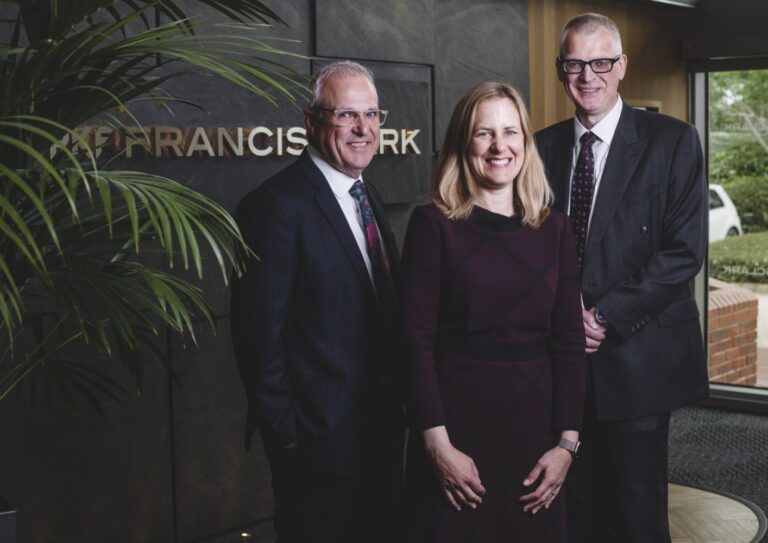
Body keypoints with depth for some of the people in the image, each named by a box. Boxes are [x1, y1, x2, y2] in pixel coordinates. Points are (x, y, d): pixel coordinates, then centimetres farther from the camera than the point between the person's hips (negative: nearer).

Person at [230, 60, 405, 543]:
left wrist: (397, 405, 11)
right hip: (323, 440, -8)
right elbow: (260, 334, -18)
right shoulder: (279, 204, -17)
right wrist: (284, 435, -15)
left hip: (382, 429, 8)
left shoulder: (367, 195, 10)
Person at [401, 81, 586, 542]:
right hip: (457, 422, -3)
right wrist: (437, 444, -14)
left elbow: (569, 343, 4)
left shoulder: (554, 229, 5)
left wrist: (567, 443, -3)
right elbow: (417, 342, -9)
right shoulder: (434, 224, -5)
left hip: (533, 425, 3)